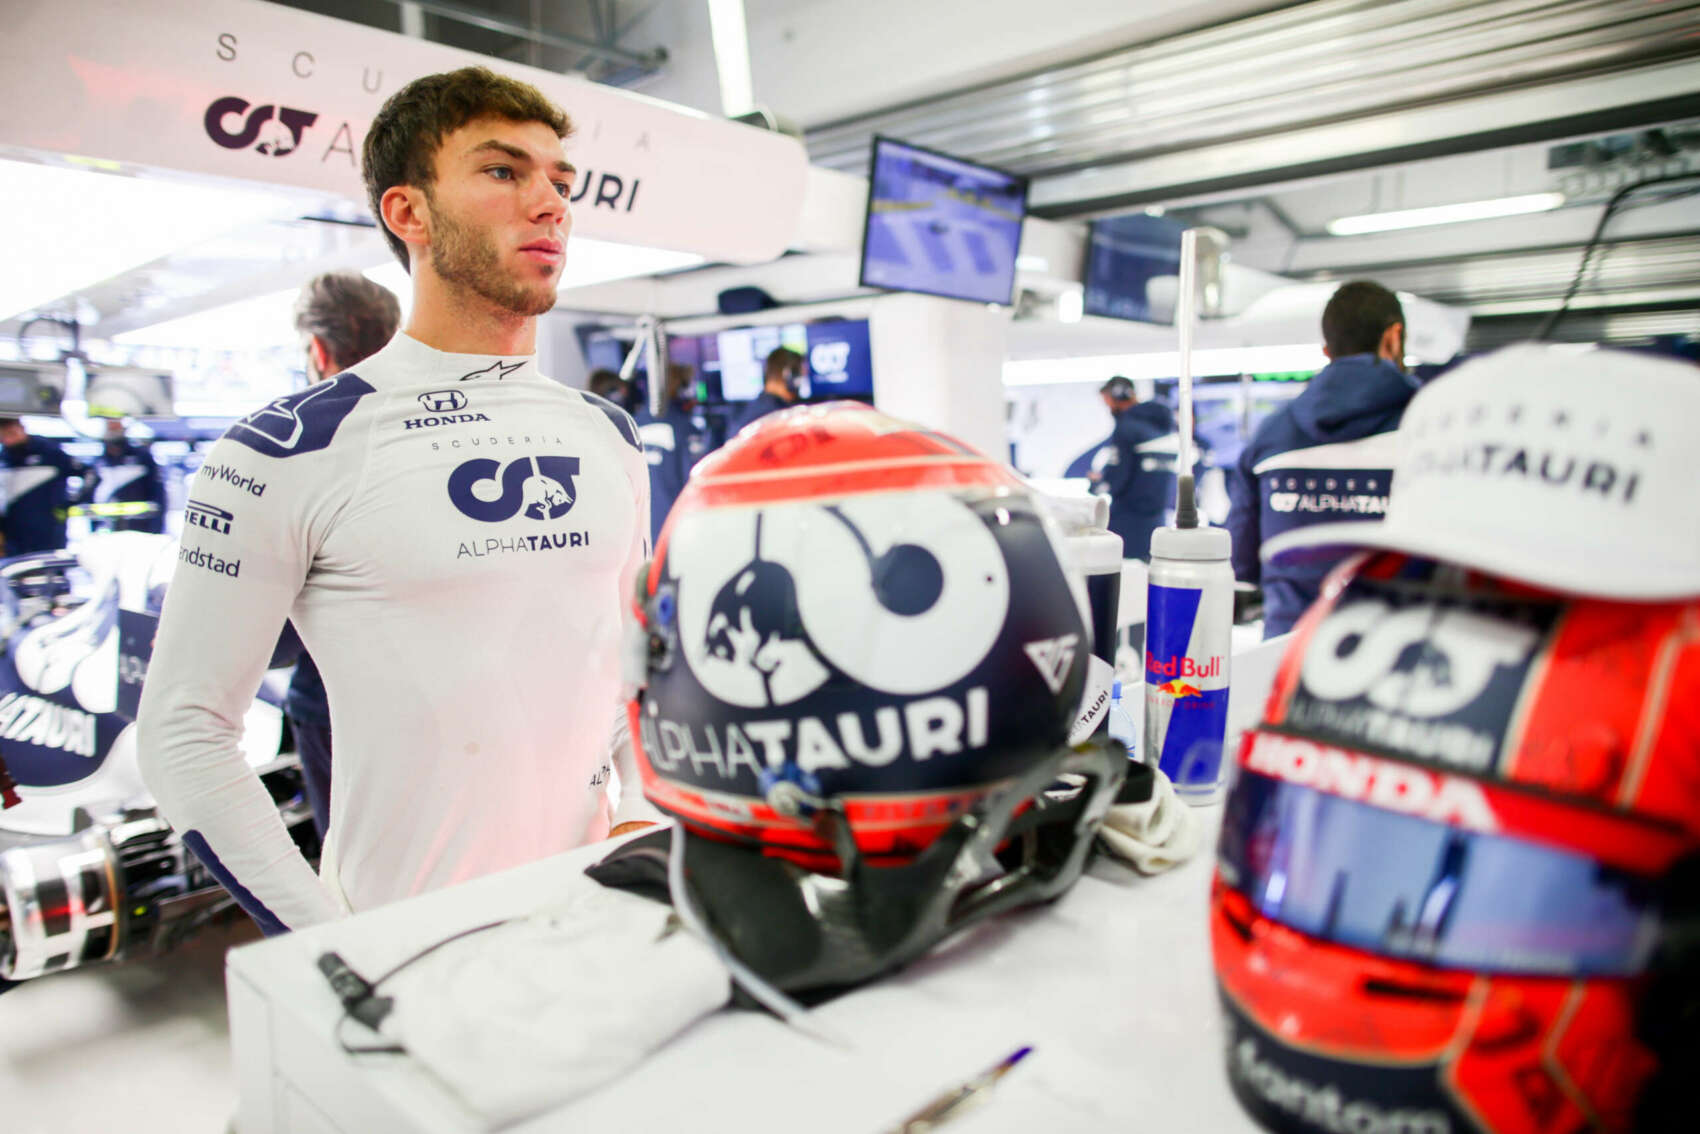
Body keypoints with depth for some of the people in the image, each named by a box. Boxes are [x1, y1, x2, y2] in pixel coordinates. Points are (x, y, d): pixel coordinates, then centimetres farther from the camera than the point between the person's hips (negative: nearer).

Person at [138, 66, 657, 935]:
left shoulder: (610, 438, 4)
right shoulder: (289, 451, -11)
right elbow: (183, 727, -8)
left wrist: (646, 814, -2)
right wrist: (337, 952, -13)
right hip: (409, 938, -4)